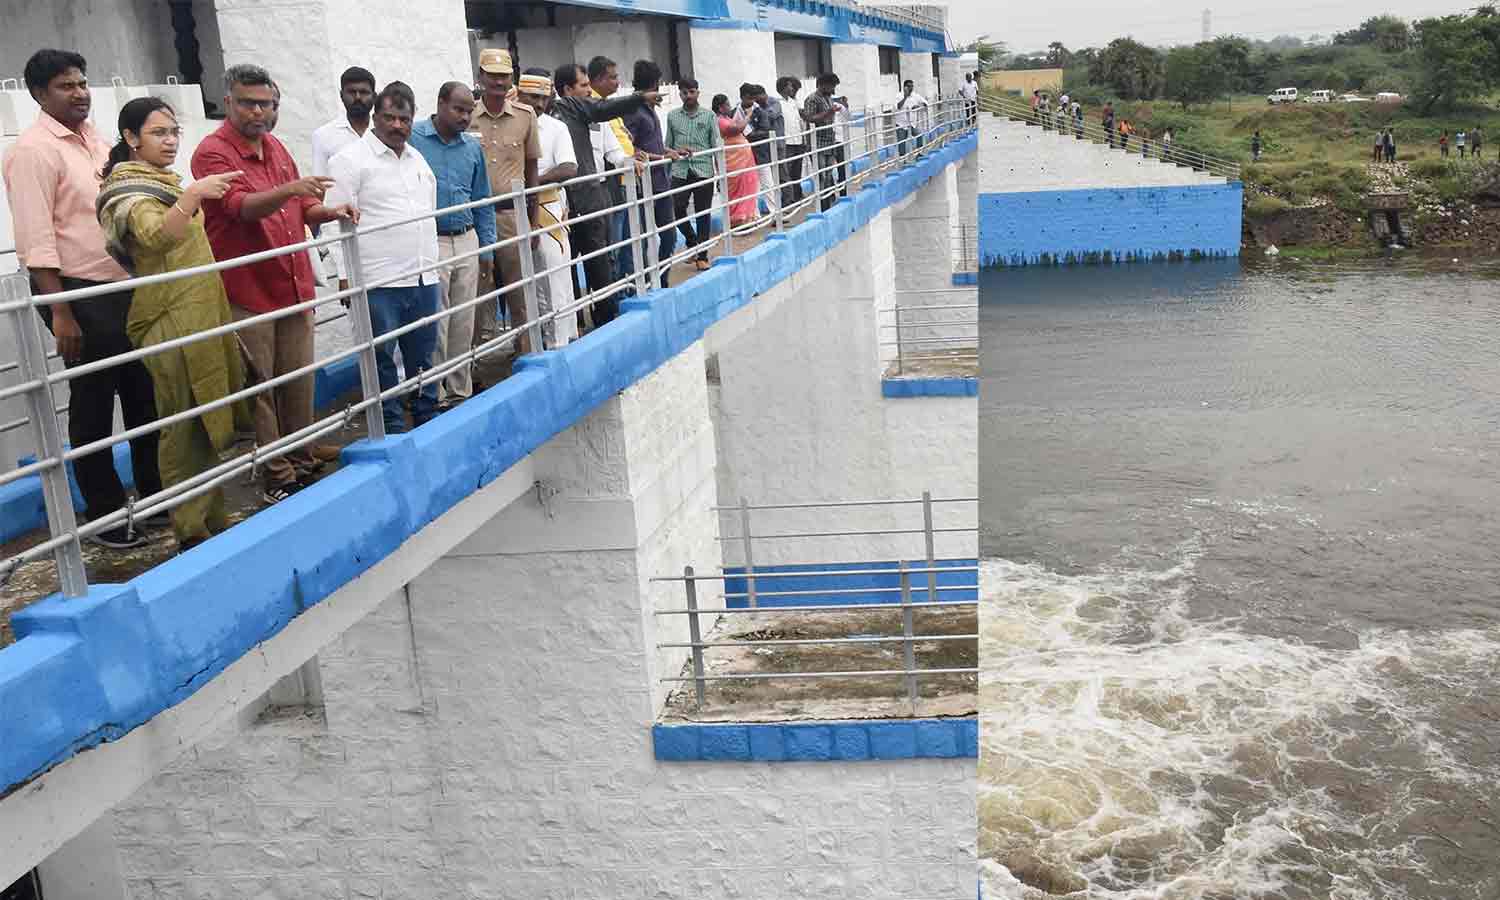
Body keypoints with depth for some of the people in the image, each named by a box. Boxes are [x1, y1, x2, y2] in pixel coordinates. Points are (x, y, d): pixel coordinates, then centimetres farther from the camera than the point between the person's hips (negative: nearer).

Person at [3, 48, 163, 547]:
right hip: (81, 295, -7)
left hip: (127, 288, 7)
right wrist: (61, 313, -21)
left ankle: (155, 493, 29)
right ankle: (105, 515, 13)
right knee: (93, 404, 2)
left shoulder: (99, 142, 12)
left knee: (144, 394, 14)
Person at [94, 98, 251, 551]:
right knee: (184, 426, -6)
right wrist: (191, 196, -46)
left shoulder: (164, 181, 17)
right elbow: (156, 237, -33)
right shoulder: (129, 191, -11)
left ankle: (212, 516, 20)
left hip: (200, 314, 9)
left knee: (207, 423, 12)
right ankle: (191, 530, -1)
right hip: (171, 322, -9)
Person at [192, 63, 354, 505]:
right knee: (258, 389, -3)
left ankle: (302, 461, 22)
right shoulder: (212, 152, -7)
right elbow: (242, 207, -22)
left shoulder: (276, 148, 16)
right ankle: (276, 477, 3)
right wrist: (290, 189, -37)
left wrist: (329, 212, 4)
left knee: (299, 383, 10)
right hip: (247, 294, -7)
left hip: (294, 287, 7)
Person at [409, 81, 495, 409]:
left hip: (467, 242, 5)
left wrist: (487, 248, 12)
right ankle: (436, 397, 5)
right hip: (429, 244, -5)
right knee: (435, 326, -3)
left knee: (464, 324, 10)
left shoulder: (473, 146, 10)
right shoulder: (412, 138, -6)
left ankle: (461, 391, 20)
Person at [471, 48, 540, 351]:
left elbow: (531, 168, 9)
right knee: (480, 285, 5)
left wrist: (533, 218, 8)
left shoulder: (525, 115, 3)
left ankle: (526, 350, 16)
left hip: (513, 213, 1)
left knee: (520, 290, 6)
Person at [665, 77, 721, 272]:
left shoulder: (709, 116, 5)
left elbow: (716, 145, 3)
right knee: (678, 210, -7)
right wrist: (677, 151, -2)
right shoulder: (672, 116, 9)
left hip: (703, 170, -1)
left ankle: (702, 255, 11)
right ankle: (692, 240, 21)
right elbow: (668, 145, 15)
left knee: (703, 214, 2)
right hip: (680, 171, 1)